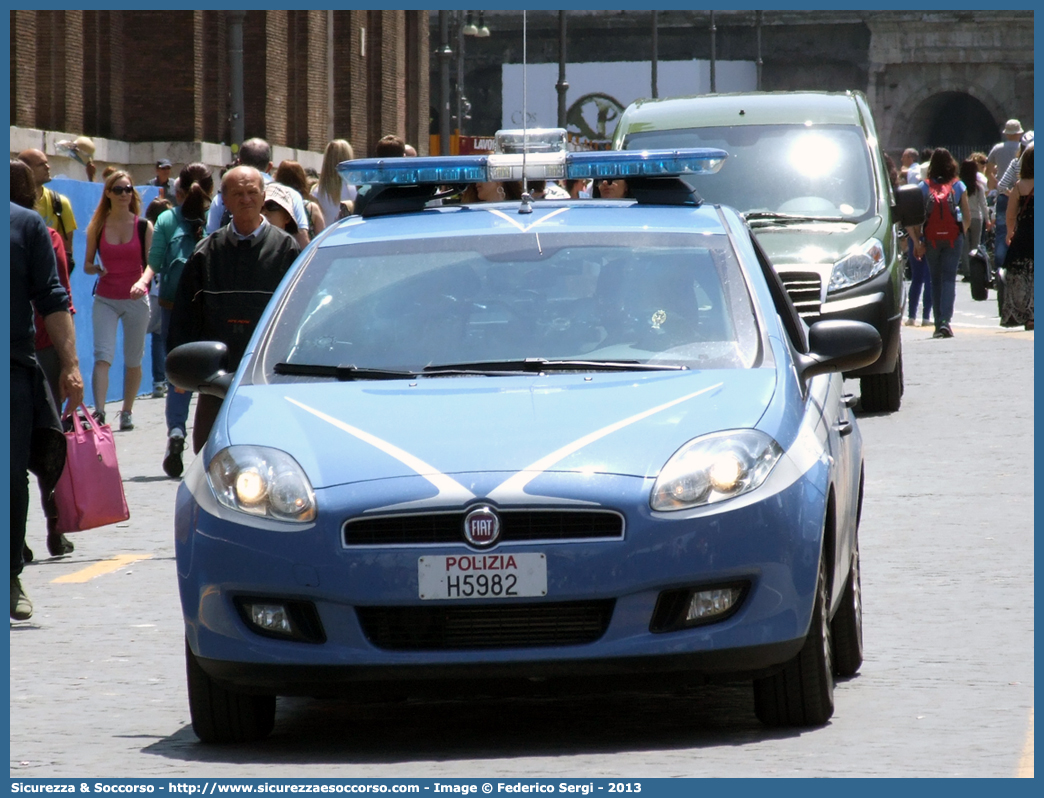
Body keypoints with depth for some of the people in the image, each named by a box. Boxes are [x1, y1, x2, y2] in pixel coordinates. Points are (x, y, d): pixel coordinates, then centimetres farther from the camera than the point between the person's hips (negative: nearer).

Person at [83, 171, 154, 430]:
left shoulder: (144, 226, 0)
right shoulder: (97, 227, 2)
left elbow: (151, 263, -2)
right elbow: (87, 264, 7)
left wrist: (142, 281, -22)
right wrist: (96, 268, -16)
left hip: (136, 299, 0)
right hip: (105, 299, 0)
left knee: (133, 360, 9)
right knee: (102, 356, -16)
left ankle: (127, 412, 24)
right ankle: (98, 412, -25)